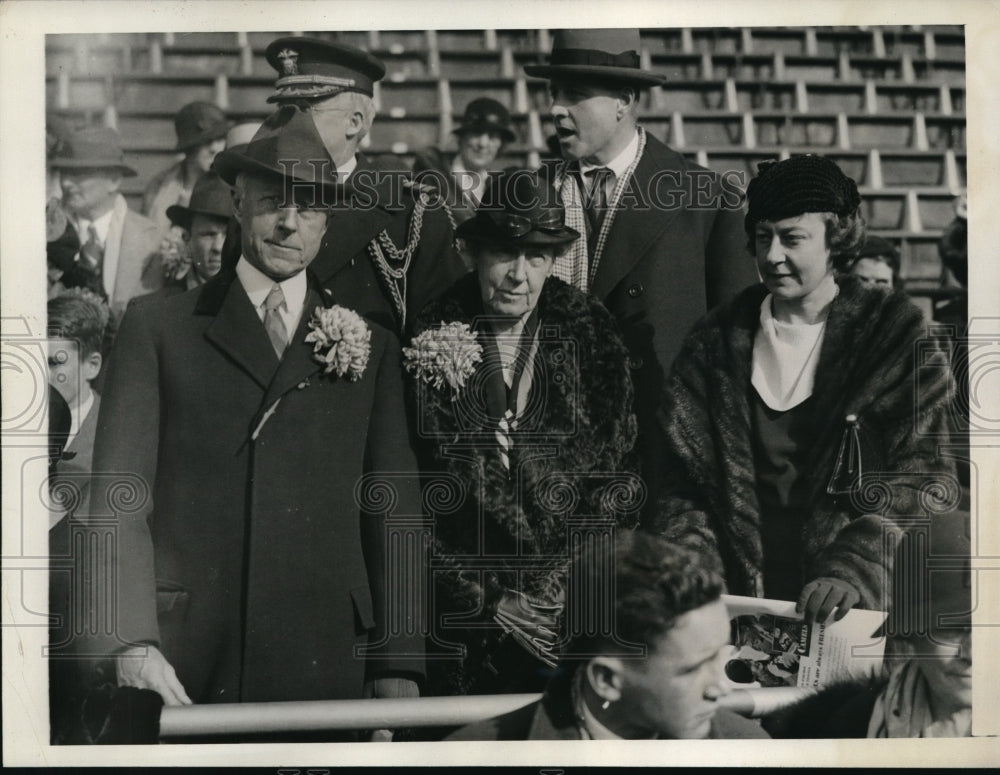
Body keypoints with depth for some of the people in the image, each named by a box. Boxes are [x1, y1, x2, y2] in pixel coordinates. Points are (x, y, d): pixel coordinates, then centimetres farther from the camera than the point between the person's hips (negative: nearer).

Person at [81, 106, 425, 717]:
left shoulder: (371, 346, 11)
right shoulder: (158, 325, 7)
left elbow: (396, 511, 7)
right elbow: (120, 494, 0)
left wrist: (399, 666, 0)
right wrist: (132, 642, -12)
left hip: (325, 664, 1)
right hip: (181, 667, -1)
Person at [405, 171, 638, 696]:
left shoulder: (592, 338, 1)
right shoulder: (432, 342, -3)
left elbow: (616, 475, 2)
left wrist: (566, 589, -7)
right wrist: (489, 602, -6)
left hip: (574, 608, 1)